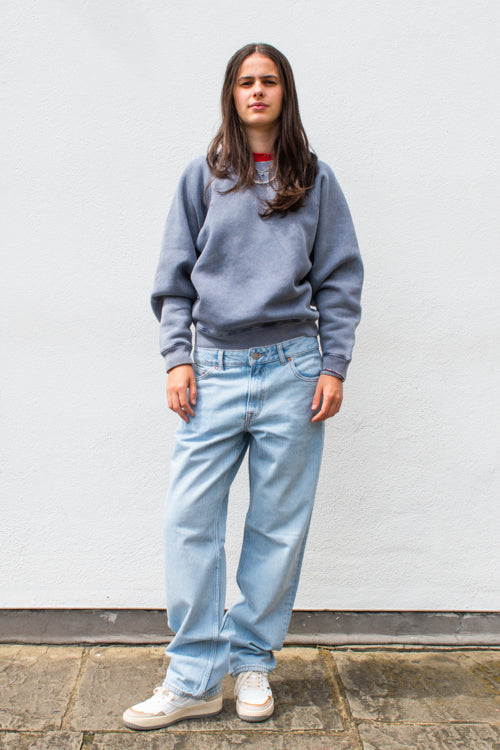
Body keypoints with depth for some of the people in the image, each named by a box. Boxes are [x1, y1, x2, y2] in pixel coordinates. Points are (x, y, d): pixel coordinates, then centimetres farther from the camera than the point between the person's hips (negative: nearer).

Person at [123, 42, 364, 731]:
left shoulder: (316, 180, 10)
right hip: (216, 368, 1)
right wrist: (177, 357, -2)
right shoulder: (203, 177, 11)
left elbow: (340, 280, 8)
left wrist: (334, 366, -1)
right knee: (189, 519, -5)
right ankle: (194, 679, 8)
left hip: (293, 368, 0)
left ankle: (253, 661, 22)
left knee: (280, 525, 5)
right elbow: (175, 276, 9)